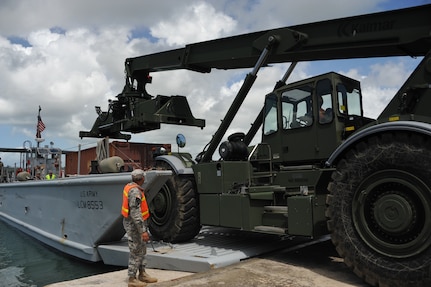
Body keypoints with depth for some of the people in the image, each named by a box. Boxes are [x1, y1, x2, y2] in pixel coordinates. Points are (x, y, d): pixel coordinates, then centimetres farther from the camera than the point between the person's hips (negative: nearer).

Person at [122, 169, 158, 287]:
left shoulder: (129, 186, 6)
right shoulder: (135, 191, -25)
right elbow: (135, 213, -30)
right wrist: (143, 231, -31)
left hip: (135, 222, 10)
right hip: (134, 225, -10)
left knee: (142, 250, 18)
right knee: (135, 252, 1)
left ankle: (142, 274, 29)